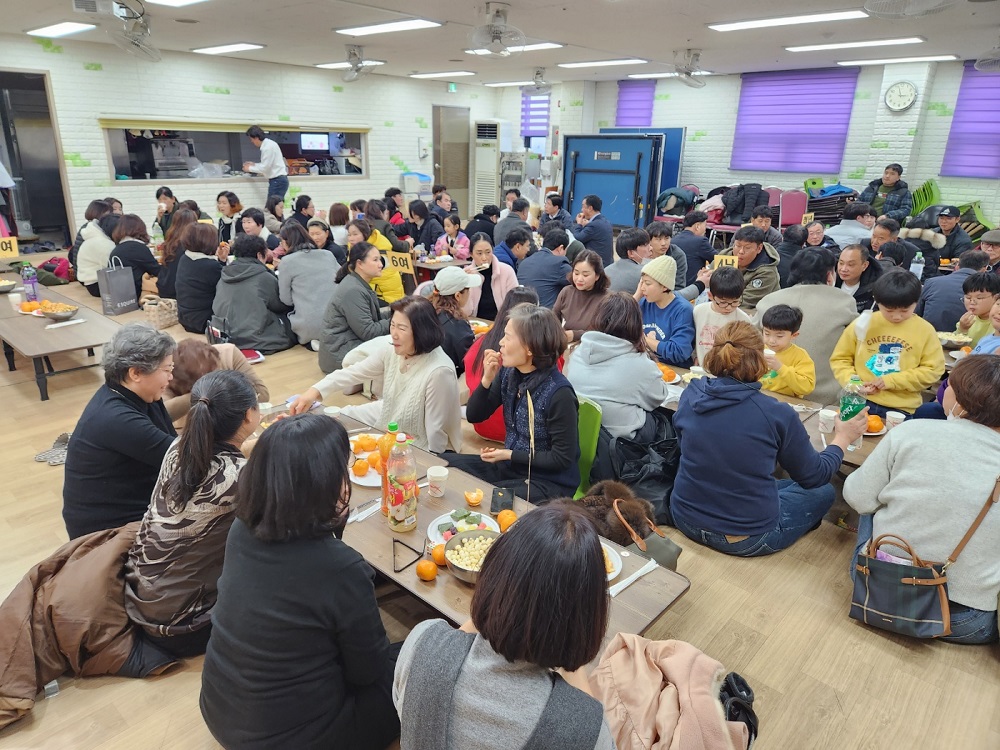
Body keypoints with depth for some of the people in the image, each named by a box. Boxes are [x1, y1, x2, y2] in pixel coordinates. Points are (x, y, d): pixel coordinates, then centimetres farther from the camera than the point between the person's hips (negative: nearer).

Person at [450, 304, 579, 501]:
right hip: (510, 466, 7)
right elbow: (474, 416, 1)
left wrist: (509, 455, -17)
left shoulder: (559, 393, -25)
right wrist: (487, 379, -15)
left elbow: (562, 458, -19)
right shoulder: (508, 373, -6)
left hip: (549, 482, -7)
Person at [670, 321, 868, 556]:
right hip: (747, 539, -5)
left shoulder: (690, 395, -10)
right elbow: (814, 476, -3)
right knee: (824, 491, 21)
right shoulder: (778, 415, -20)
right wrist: (843, 437, 15)